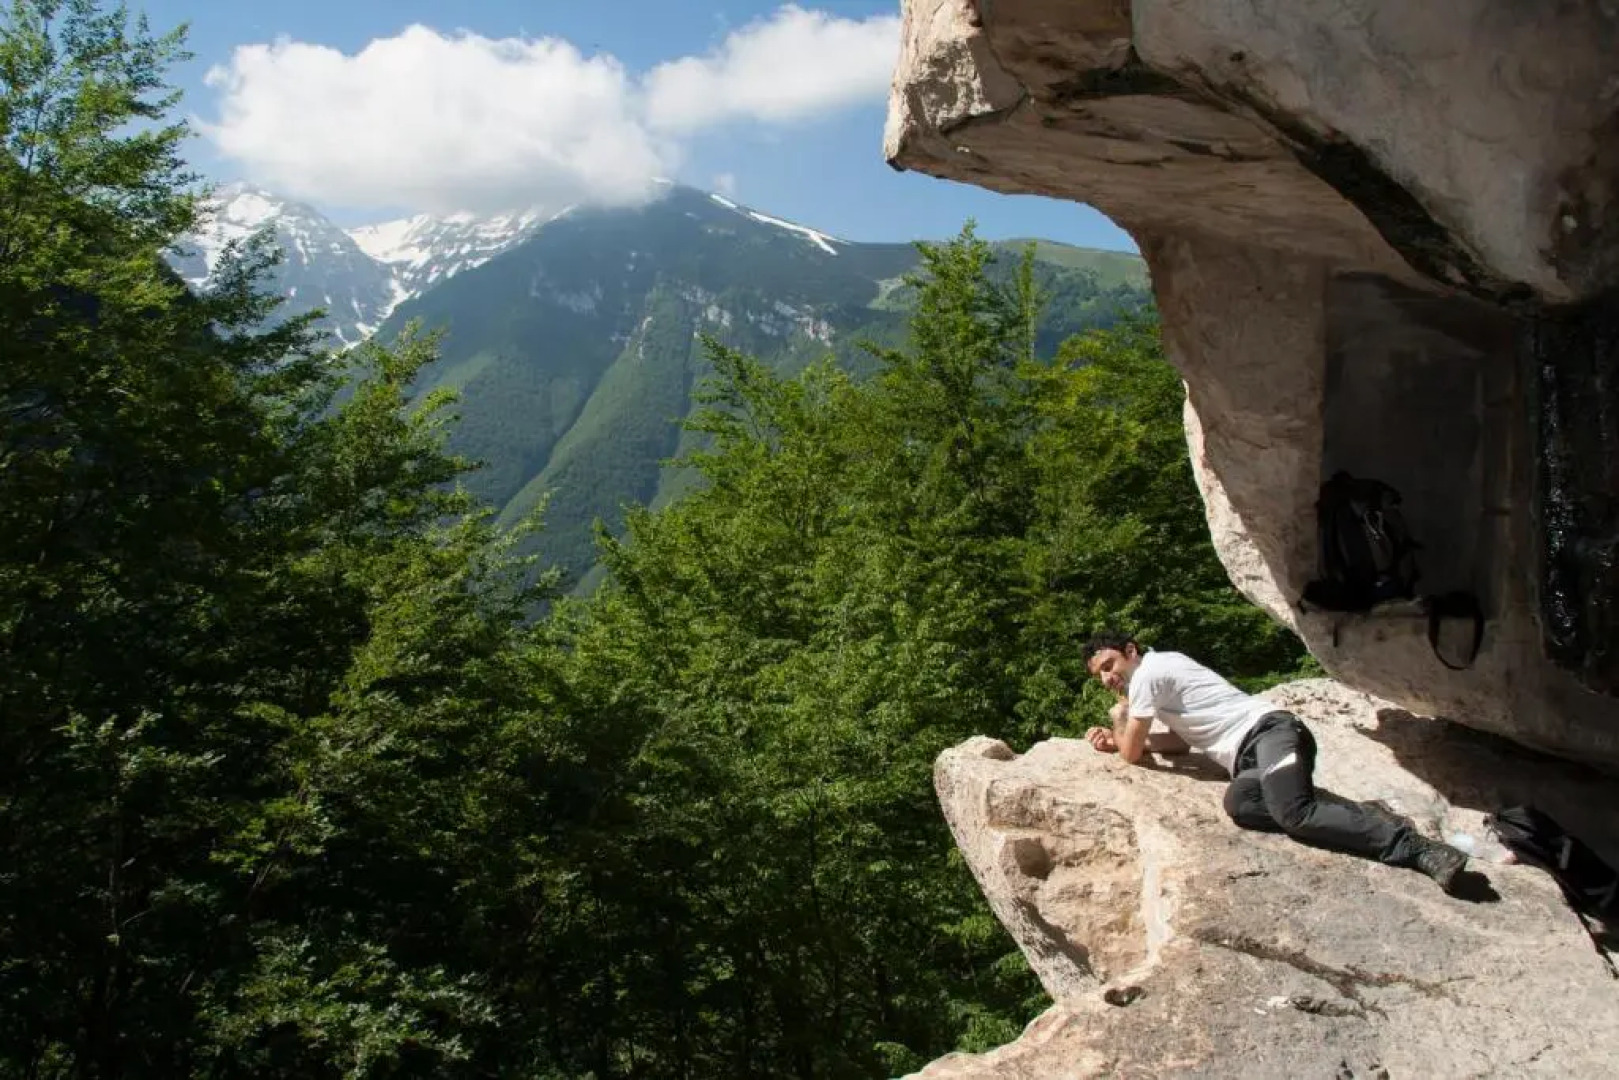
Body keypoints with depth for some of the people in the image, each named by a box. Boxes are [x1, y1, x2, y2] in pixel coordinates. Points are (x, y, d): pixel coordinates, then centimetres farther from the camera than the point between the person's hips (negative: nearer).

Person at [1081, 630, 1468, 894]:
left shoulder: (1147, 672, -3)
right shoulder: (1160, 671, 27)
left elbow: (1132, 754, 0)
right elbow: (1182, 741, 34)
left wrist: (1119, 721, 21)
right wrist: (1116, 740, 29)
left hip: (1267, 729, -9)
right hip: (1248, 756, 9)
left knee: (1294, 812, -31)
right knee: (1240, 803, -22)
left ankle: (1420, 850, -32)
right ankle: (1365, 822, -21)